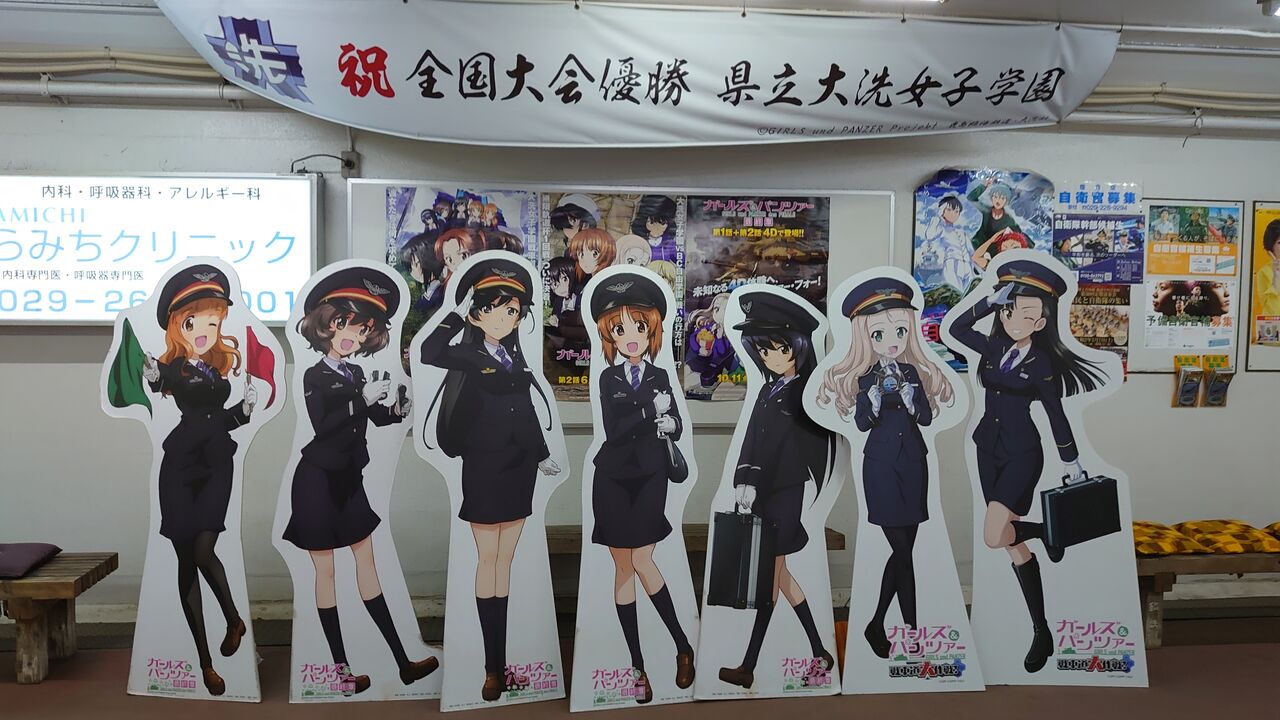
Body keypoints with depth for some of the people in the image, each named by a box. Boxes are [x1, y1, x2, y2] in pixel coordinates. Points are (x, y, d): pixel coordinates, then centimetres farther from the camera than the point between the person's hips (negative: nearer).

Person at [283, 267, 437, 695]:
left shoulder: (357, 374, 6)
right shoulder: (315, 376, -11)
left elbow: (377, 418, 15)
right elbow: (321, 425, -25)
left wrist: (398, 408, -5)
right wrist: (362, 399, -27)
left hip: (349, 480, 7)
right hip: (318, 482, -7)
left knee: (367, 562, 10)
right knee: (326, 570, 3)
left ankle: (403, 663, 17)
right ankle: (340, 667, 13)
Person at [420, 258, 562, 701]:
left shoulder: (516, 357, 11)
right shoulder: (468, 356, -5)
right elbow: (428, 354, -25)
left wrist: (542, 455, 20)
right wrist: (458, 313, -18)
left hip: (519, 468, 6)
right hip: (484, 467, -6)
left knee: (505, 559, 9)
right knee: (487, 559, 0)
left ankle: (499, 662, 17)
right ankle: (493, 667, 6)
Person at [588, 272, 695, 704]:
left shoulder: (660, 376, 4)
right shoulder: (608, 378, 2)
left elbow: (676, 427, -6)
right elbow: (612, 431, -10)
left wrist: (666, 424, -27)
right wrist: (651, 411, -15)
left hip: (649, 478, -1)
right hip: (613, 480, 1)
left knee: (642, 563, -11)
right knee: (623, 569, 4)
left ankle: (683, 647, 7)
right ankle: (638, 665, 12)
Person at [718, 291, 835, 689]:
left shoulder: (808, 393, -7)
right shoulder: (768, 391, 13)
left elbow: (816, 450, -9)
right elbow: (751, 443, 10)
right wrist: (743, 481, -2)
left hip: (785, 493, -7)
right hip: (760, 492, 8)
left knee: (770, 575, -3)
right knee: (779, 573, 11)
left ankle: (749, 667, 1)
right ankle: (820, 653, 23)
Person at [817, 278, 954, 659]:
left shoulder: (913, 372, 5)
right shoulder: (865, 378, 0)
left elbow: (926, 416, -1)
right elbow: (862, 423, -7)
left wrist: (908, 394, -18)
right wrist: (875, 395, -22)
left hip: (913, 462, 3)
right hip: (881, 465, -3)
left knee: (903, 548, 4)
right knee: (902, 550, -5)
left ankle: (877, 624, 14)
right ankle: (911, 628, 6)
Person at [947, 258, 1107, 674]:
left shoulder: (1042, 364, -7)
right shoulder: (994, 348, 5)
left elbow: (1055, 415, -2)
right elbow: (956, 328, 8)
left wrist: (1071, 462, 4)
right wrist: (989, 300, -1)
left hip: (1022, 454, -5)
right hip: (988, 450, 5)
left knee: (993, 537, -19)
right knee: (1014, 546, 7)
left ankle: (1045, 531, 13)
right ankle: (1041, 633, 16)